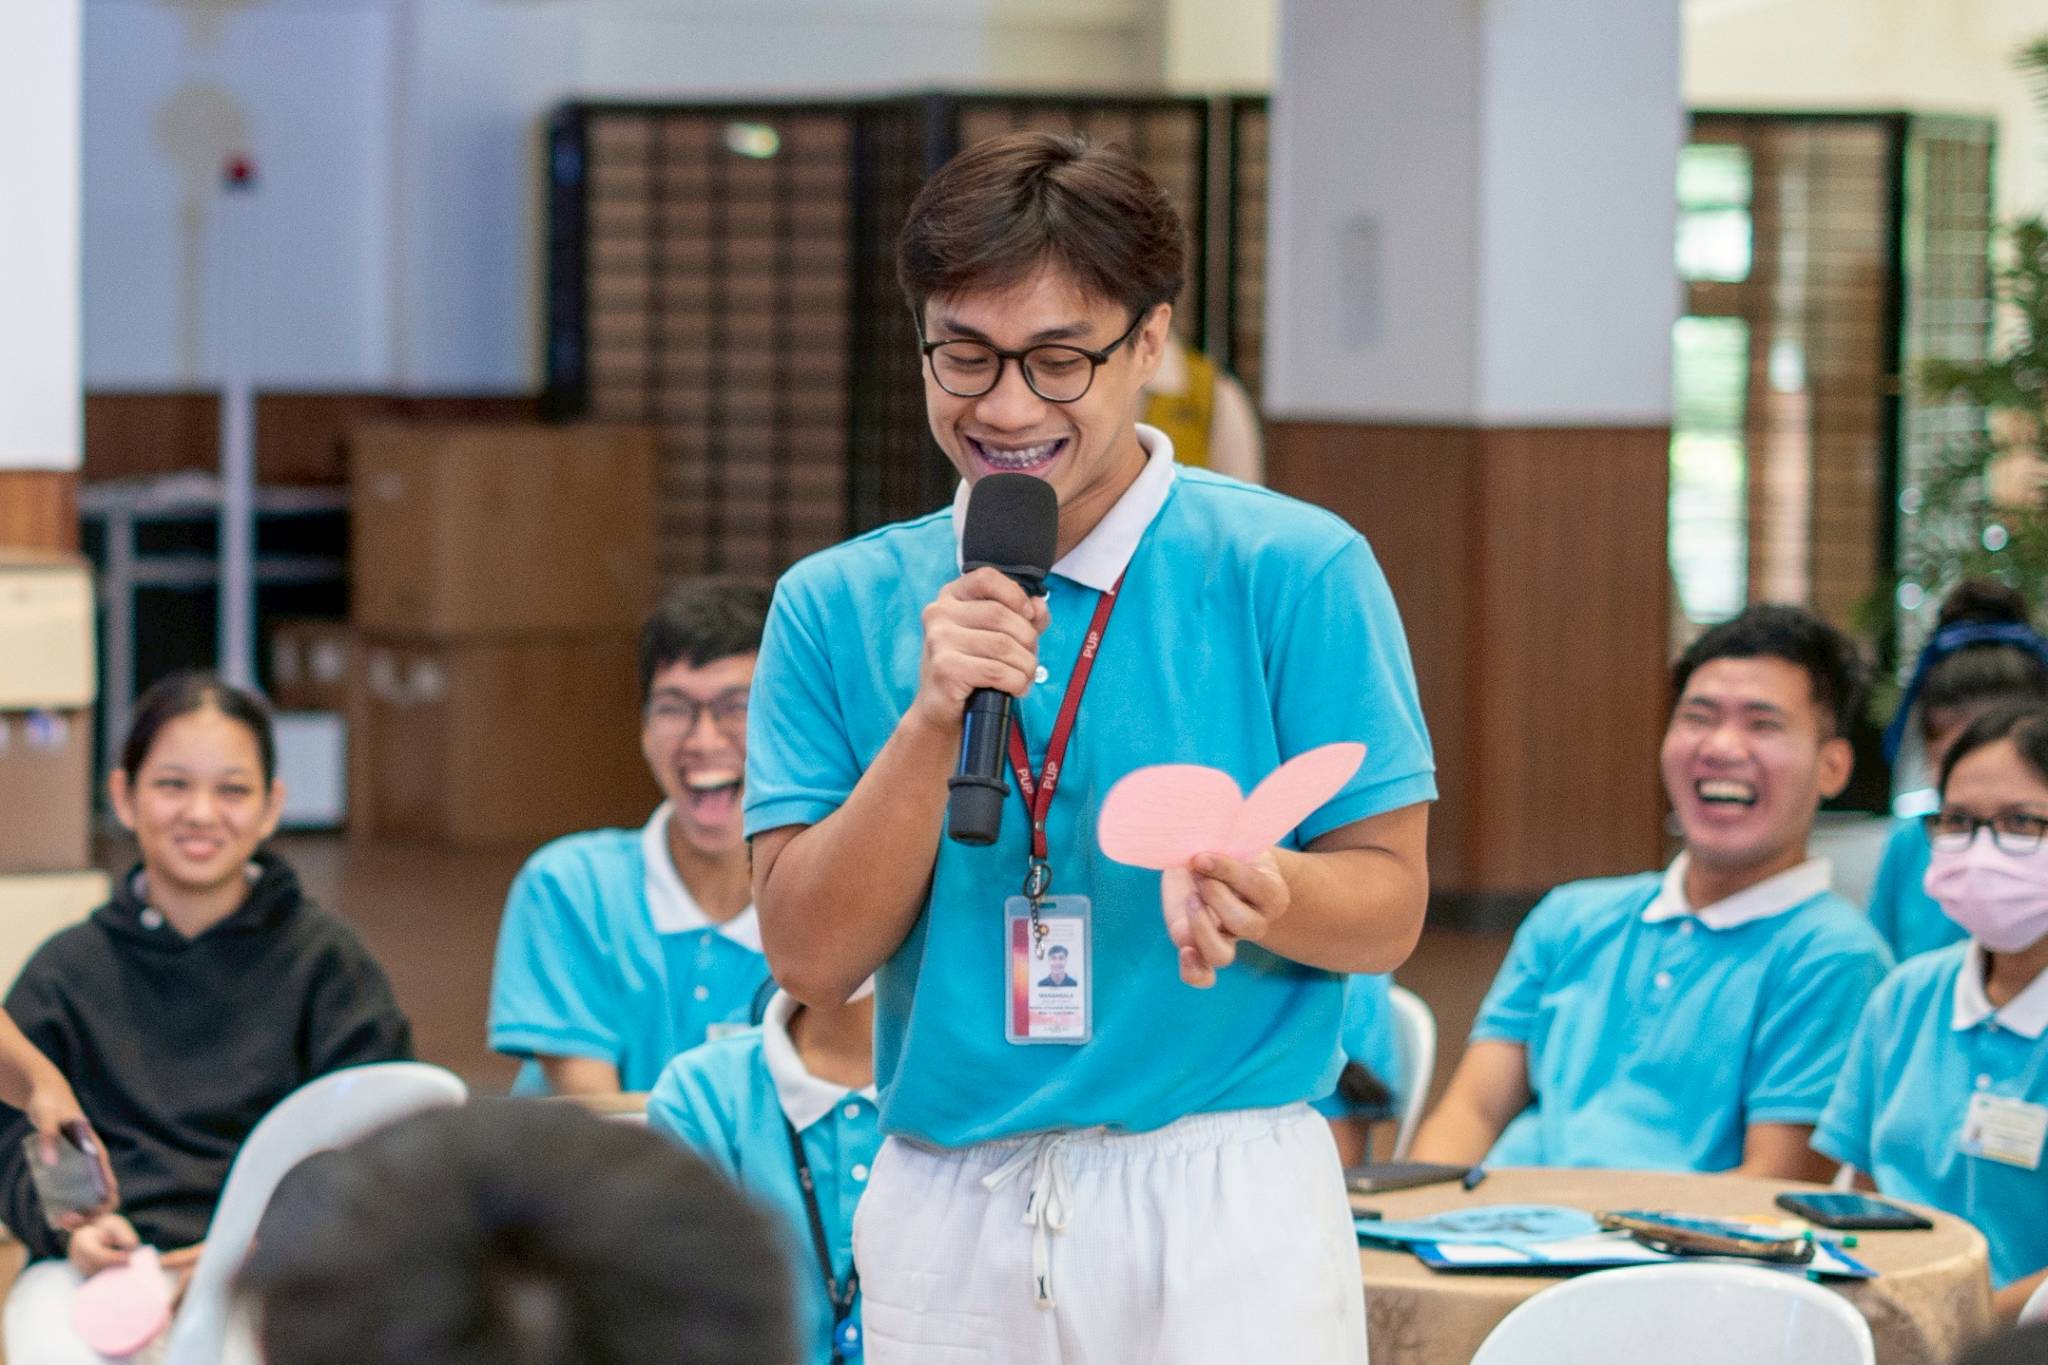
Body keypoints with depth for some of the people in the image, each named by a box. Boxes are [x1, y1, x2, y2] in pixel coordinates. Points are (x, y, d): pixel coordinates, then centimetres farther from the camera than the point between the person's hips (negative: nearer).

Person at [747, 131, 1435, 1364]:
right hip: (942, 1215, 2)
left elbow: (1388, 906, -2)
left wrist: (1260, 898, -23)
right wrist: (933, 720, -13)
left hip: (1222, 1213, -2)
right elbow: (812, 956, 0)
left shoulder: (1296, 572, -2)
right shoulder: (835, 607, 6)